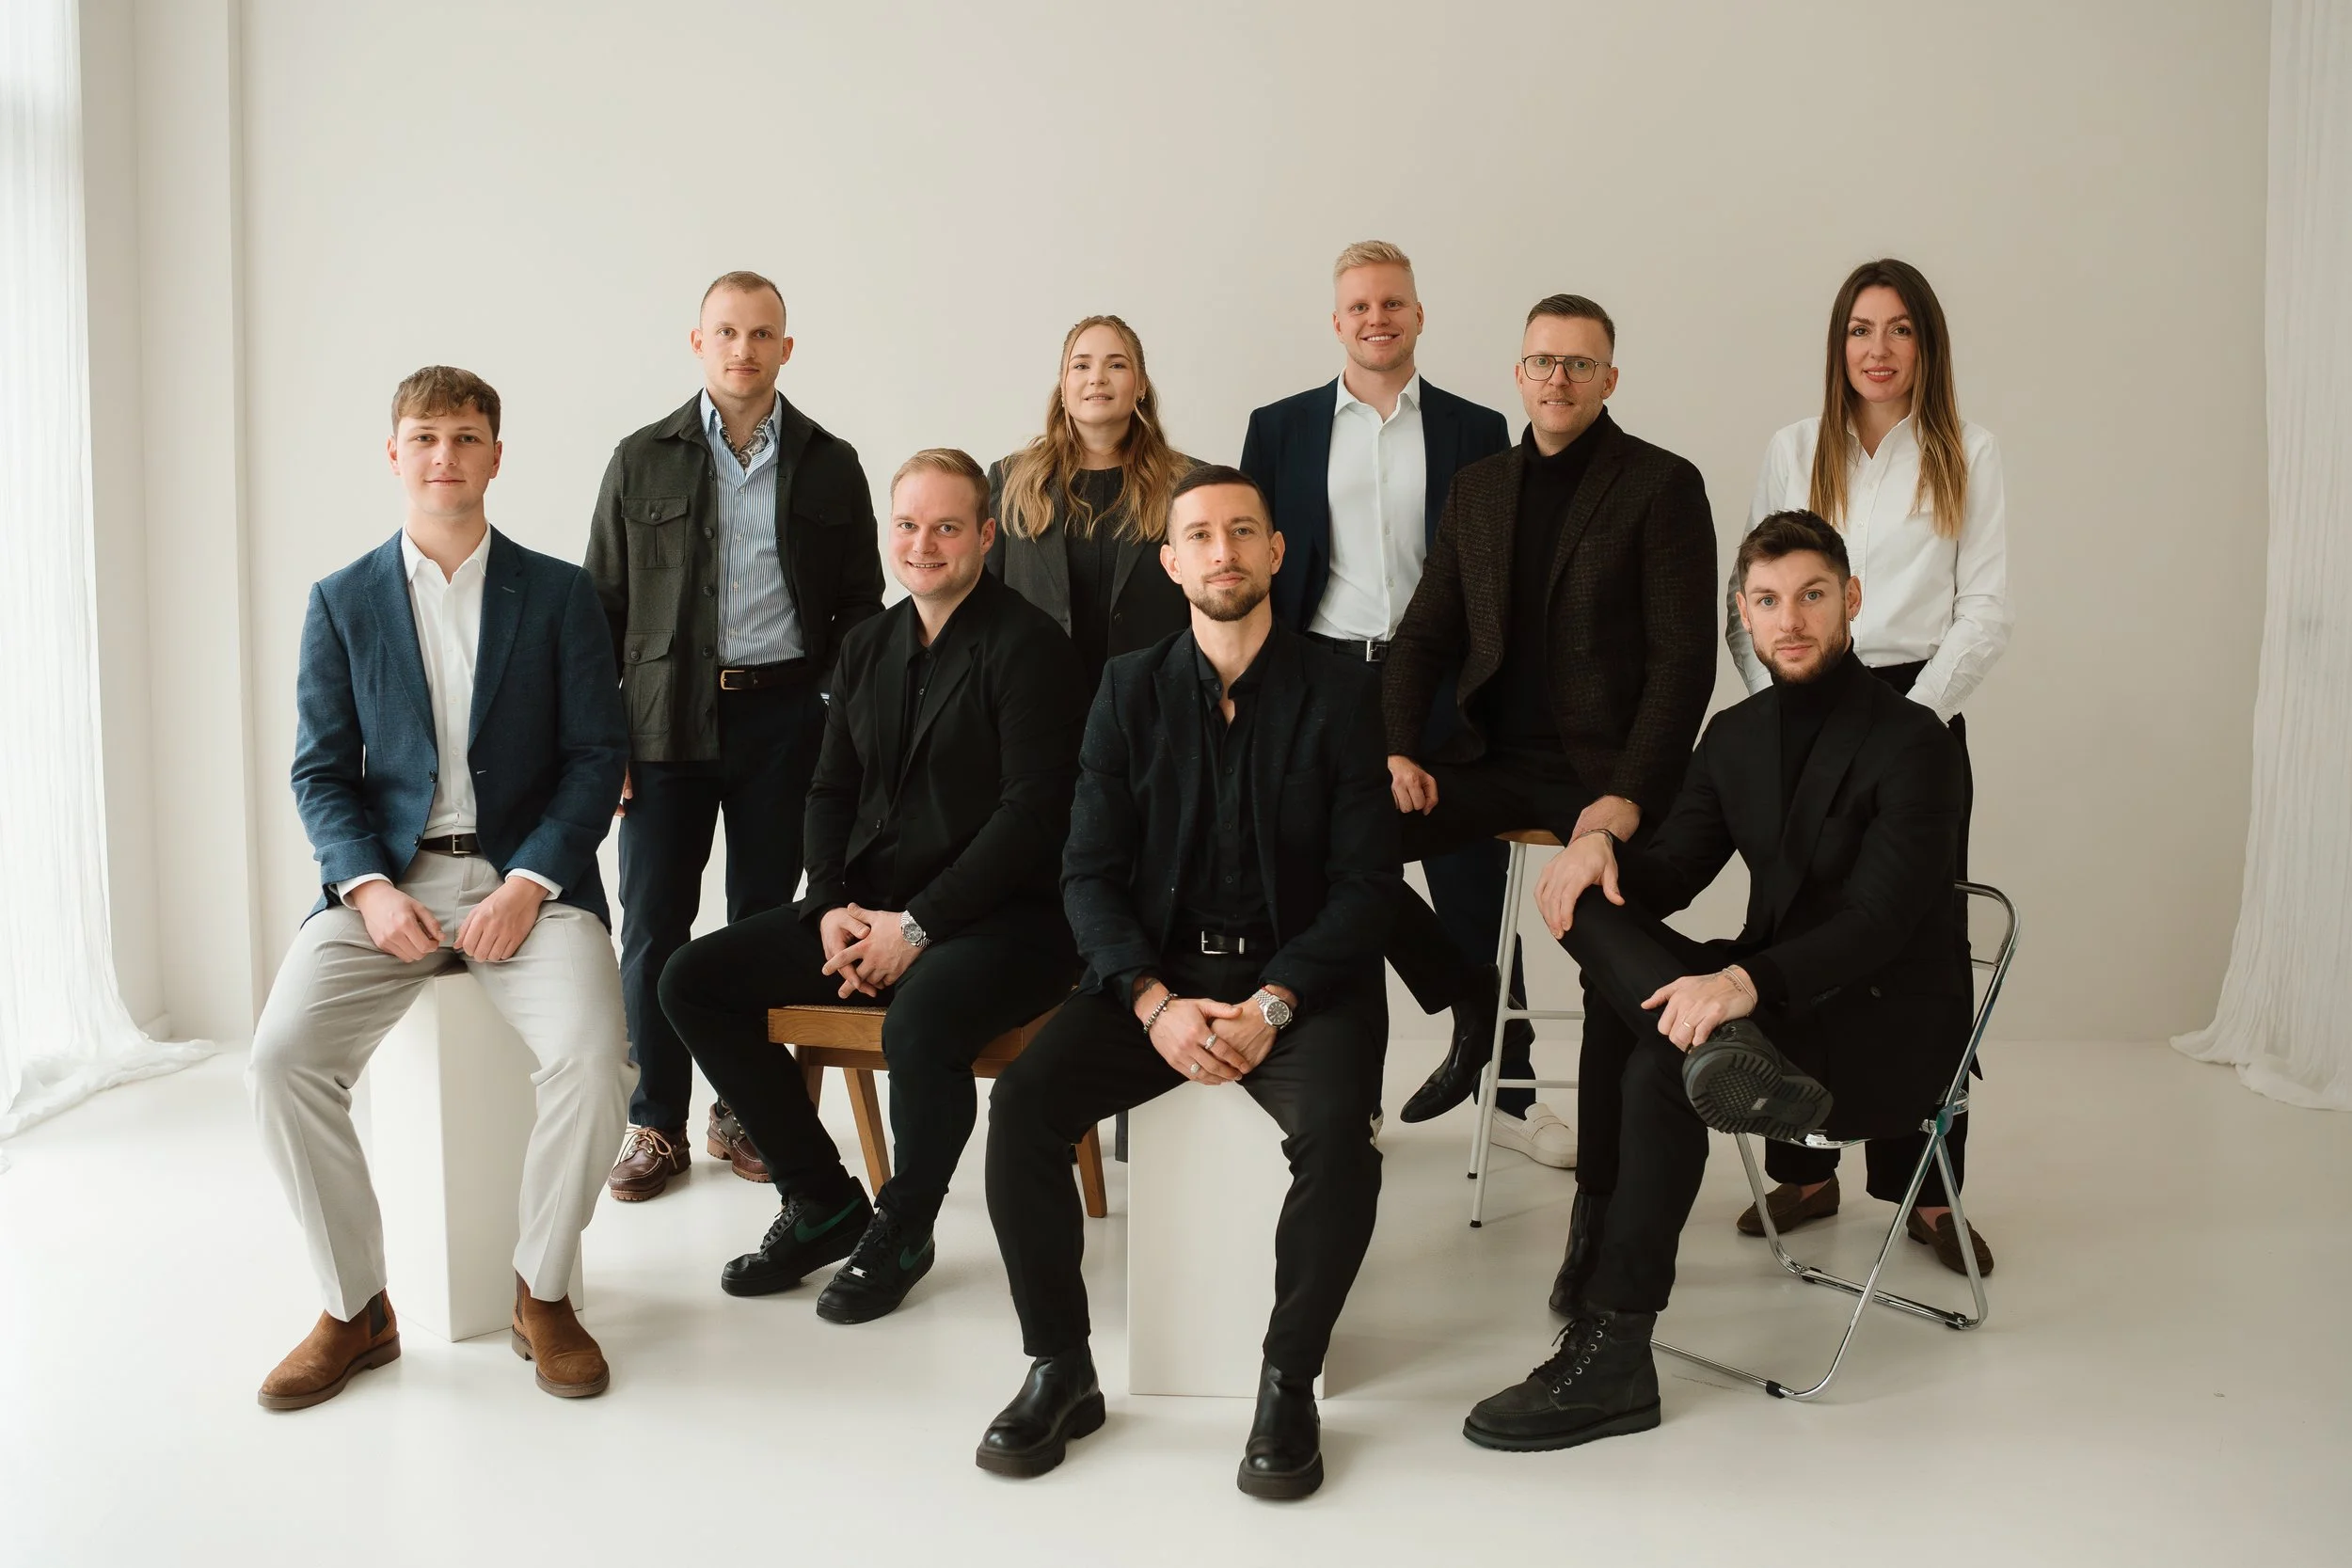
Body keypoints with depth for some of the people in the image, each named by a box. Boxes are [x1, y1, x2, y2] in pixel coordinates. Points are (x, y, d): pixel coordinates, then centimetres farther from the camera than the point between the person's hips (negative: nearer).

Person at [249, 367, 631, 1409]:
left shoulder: (560, 595, 7)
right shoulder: (343, 602, 10)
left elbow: (597, 756, 1)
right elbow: (320, 771, 7)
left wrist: (530, 883, -13)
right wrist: (370, 888, -11)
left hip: (527, 875, -1)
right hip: (387, 881, 2)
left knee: (591, 1056, -28)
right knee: (281, 1058, -22)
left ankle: (543, 1293, -3)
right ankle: (355, 1310, -1)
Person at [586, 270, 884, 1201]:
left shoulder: (829, 464, 7)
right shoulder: (643, 461, 6)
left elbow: (860, 602, 10)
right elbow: (603, 605, 6)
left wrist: (836, 709, -2)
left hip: (784, 715, 0)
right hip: (667, 717, 0)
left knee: (765, 921, 6)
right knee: (653, 926, 0)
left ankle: (745, 1114, 19)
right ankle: (657, 1124, 12)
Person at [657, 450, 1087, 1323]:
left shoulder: (1028, 646, -8)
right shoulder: (868, 647, 14)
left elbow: (1034, 811, -16)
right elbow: (831, 791, 15)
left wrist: (917, 925, -19)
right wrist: (833, 906, -3)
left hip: (999, 916, -7)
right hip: (868, 912, 8)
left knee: (919, 1019, -37)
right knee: (693, 980, -5)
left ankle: (903, 1228, -6)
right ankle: (822, 1199, 7)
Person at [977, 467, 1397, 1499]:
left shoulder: (1337, 692, 0)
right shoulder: (1131, 690, 7)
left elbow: (1365, 883, -4)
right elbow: (1090, 873, 2)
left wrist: (1272, 1006, -18)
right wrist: (1154, 1003, -15)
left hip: (1299, 977, -2)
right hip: (1154, 973, 2)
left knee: (1338, 1133, -31)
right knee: (1021, 1104, -21)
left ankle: (1288, 1383, -9)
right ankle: (1061, 1371, -4)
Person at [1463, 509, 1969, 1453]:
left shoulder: (1910, 741, -11)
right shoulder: (1736, 737, 11)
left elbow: (1881, 919, -22)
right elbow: (1667, 876, 7)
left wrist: (1750, 980, -39)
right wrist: (1601, 845, -18)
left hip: (1891, 1030, -6)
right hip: (1764, 998, 7)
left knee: (1663, 1063, -31)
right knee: (1591, 906, -15)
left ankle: (1610, 1359, -26)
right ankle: (1724, 1047, -37)